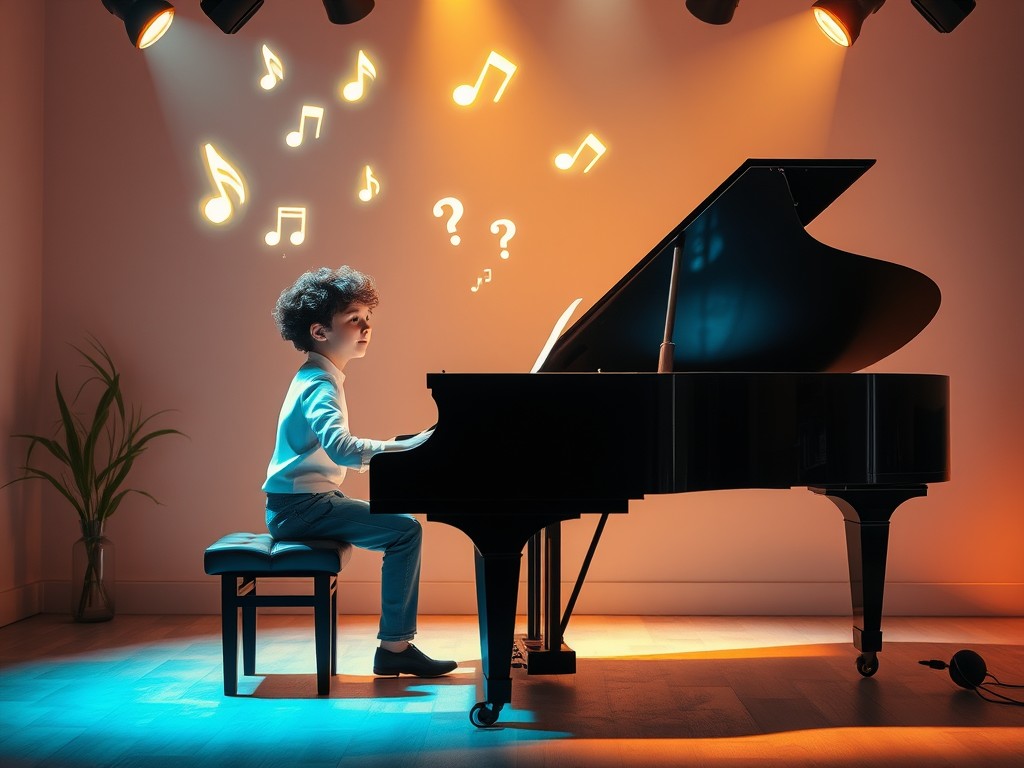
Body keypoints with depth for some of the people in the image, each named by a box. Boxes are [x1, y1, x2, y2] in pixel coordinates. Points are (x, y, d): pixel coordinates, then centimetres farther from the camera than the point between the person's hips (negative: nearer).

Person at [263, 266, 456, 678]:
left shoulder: (317, 378, 17)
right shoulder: (320, 385, -16)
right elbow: (340, 448, -34)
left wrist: (388, 449, 12)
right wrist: (407, 447, -36)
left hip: (310, 500, 10)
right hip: (299, 506, -10)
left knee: (403, 527, 14)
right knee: (405, 530, -19)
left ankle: (398, 643, 12)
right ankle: (394, 647, -13)